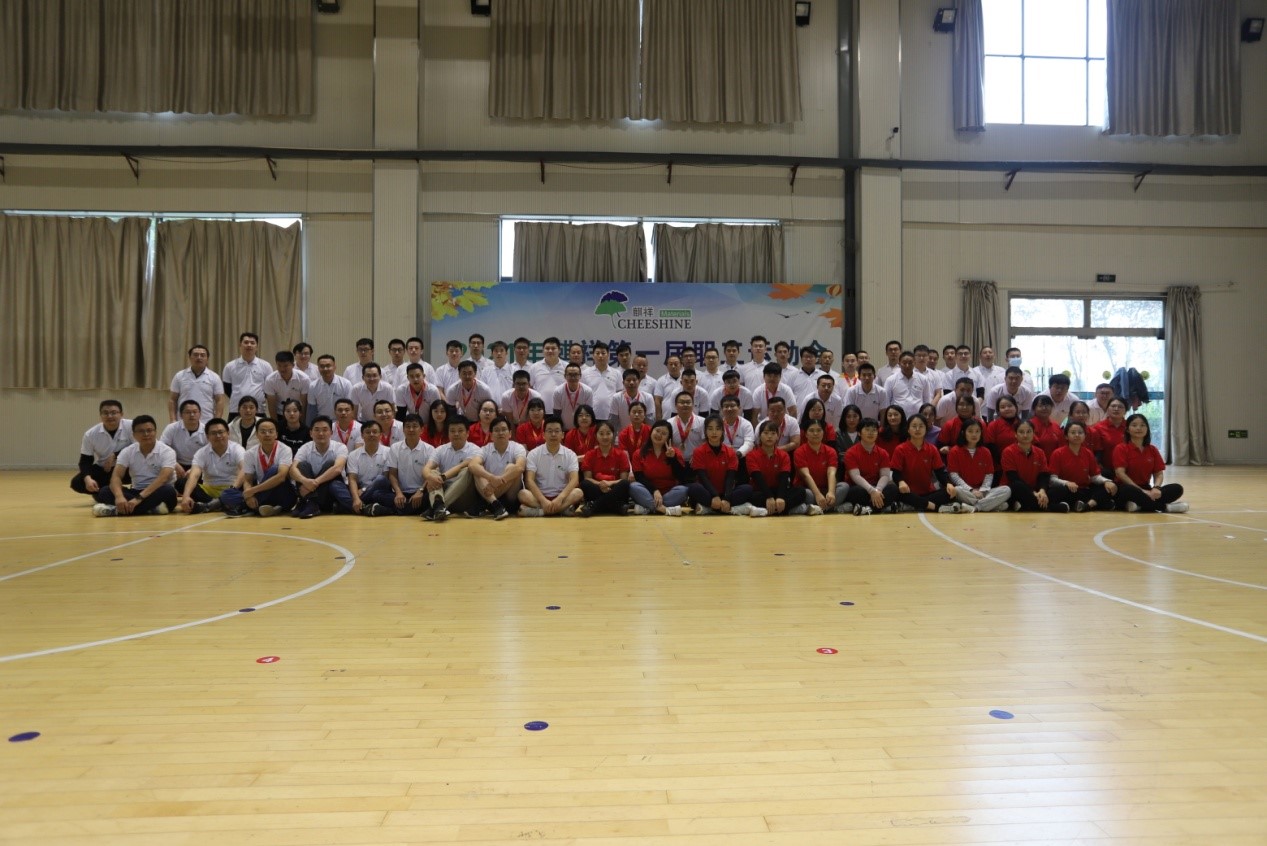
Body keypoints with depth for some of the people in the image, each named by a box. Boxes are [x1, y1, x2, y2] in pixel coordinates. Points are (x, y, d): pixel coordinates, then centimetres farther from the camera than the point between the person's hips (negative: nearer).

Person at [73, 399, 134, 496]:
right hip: (103, 470, 2)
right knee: (76, 483, -19)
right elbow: (85, 460, -7)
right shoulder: (90, 434, -11)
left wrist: (115, 455, -23)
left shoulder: (131, 427, -21)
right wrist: (87, 479, -26)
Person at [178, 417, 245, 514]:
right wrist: (186, 496, -37)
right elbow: (194, 475, -18)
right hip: (210, 489, 2)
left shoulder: (237, 449, -7)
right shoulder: (201, 453, -2)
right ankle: (218, 505, -36)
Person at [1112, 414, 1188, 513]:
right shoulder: (1121, 448, -5)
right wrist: (1141, 490, -20)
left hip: (1146, 489, 6)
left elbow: (1159, 473, 7)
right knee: (1127, 490, -41)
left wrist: (1156, 488, -16)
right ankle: (1164, 507, -28)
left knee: (1177, 488, -15)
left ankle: (1140, 505, -27)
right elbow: (1120, 473, -15)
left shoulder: (1152, 450, 11)